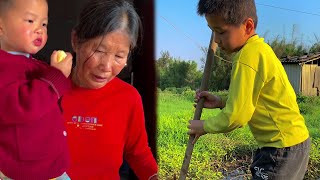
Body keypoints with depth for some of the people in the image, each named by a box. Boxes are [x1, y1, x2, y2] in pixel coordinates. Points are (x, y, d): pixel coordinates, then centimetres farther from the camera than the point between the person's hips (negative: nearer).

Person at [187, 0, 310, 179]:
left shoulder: (248, 56, -24)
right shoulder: (259, 48, 5)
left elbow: (236, 117, -22)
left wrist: (204, 126, -6)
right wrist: (221, 101, 5)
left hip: (283, 147, -9)